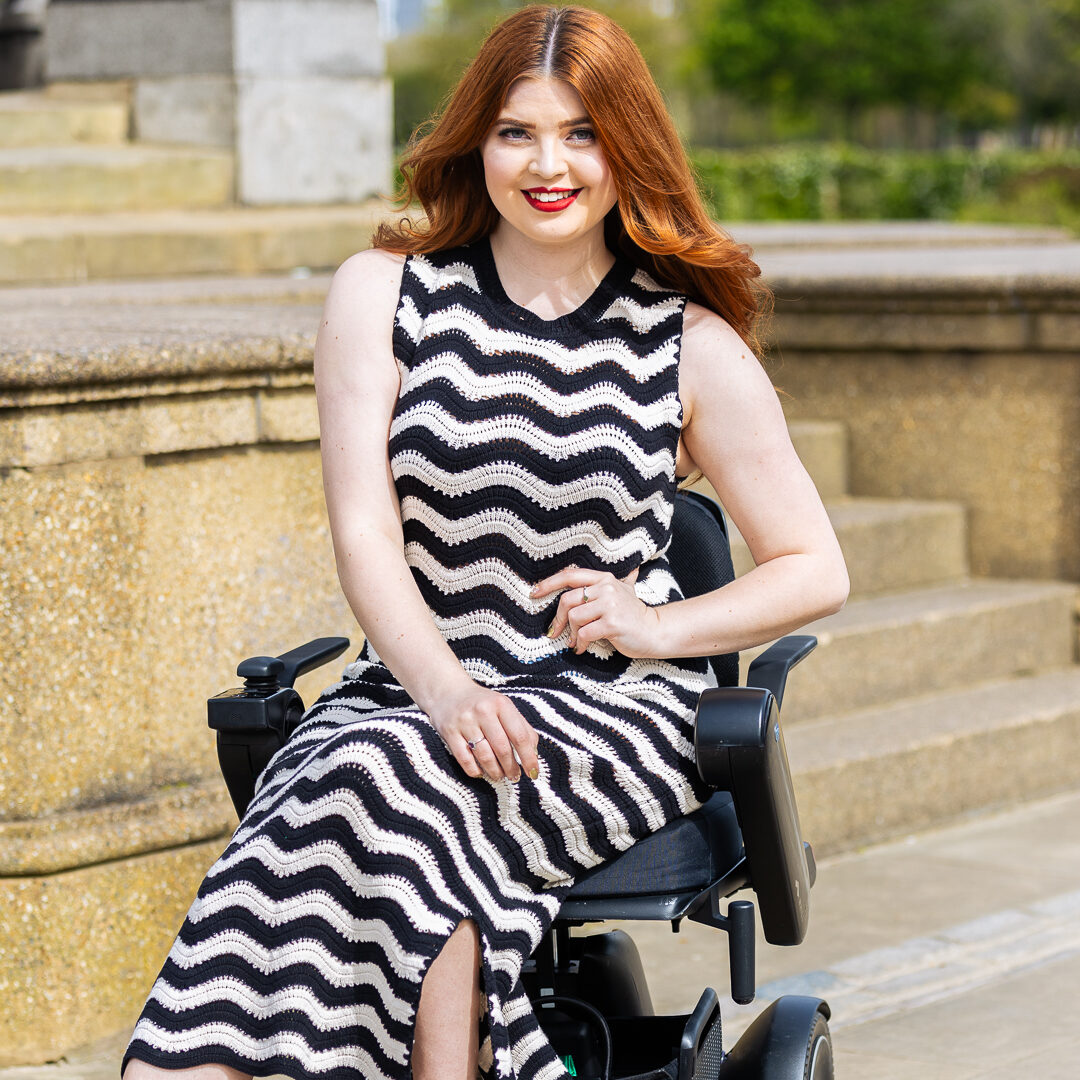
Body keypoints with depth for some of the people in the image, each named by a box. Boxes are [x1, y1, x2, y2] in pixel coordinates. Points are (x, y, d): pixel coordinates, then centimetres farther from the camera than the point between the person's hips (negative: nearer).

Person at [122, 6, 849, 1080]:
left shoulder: (690, 345, 8)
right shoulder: (382, 296, 9)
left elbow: (815, 570, 13)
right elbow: (364, 530, -1)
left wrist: (660, 625, -6)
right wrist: (445, 691, -18)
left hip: (618, 712, -1)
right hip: (406, 691, 1)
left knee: (386, 779, -32)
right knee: (346, 769, -35)